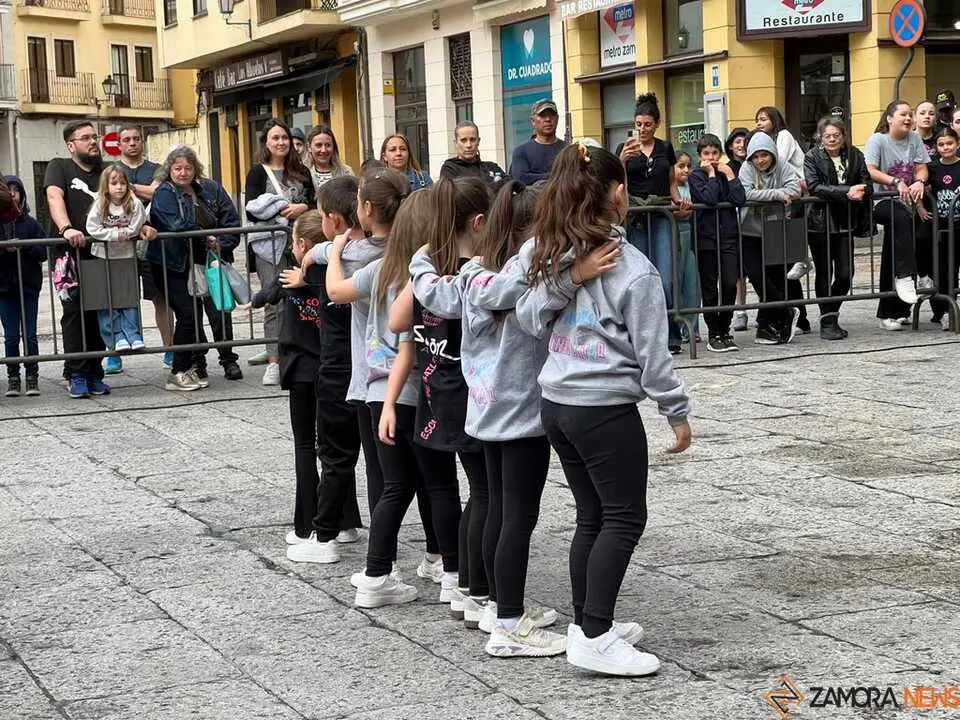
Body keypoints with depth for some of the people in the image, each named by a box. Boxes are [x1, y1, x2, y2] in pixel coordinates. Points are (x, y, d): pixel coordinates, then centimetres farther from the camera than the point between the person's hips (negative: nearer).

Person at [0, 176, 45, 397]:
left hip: (29, 287, 0)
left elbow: (43, 252, -2)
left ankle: (32, 378, 9)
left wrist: (22, 247, -15)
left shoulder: (30, 223, 2)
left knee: (30, 335, 2)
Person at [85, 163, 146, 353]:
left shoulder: (134, 204, -8)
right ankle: (116, 338, 3)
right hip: (103, 256, 0)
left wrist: (123, 234, -14)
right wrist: (116, 234, -17)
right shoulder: (99, 205, -8)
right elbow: (92, 229, -15)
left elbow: (135, 229, -12)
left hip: (127, 256, 0)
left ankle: (133, 336, 6)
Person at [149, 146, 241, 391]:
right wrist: (206, 239, -15)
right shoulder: (164, 193, -7)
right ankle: (178, 373, -4)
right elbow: (177, 226, -22)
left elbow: (232, 221, 3)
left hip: (198, 263, 5)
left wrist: (221, 244, -12)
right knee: (187, 314, -11)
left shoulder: (211, 189, 8)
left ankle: (196, 366, 17)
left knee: (195, 314, 7)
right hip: (171, 266, -5)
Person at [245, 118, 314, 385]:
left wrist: (303, 208, -7)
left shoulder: (300, 171, 16)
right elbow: (252, 210, -4)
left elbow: (313, 202, 14)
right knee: (274, 303, -5)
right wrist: (282, 210, -12)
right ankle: (274, 361, -1)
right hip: (269, 243, -3)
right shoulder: (258, 172, 5)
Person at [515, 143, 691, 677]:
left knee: (592, 517, 16)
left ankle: (588, 623, 23)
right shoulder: (634, 269, -12)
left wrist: (565, 282, -10)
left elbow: (529, 320, -3)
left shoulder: (557, 257, 5)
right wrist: (678, 411, 1)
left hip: (556, 403, 7)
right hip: (606, 408, -7)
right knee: (624, 519, 1)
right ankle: (594, 639, -2)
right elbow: (651, 353, -10)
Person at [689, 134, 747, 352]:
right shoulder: (696, 176, 1)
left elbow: (740, 199, -4)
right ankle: (714, 335, 9)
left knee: (730, 285, -4)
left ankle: (724, 331, 9)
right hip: (707, 238, -3)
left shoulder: (726, 172, 12)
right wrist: (711, 174, -9)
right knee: (710, 288, 3)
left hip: (729, 237, 3)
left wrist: (730, 176, -5)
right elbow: (709, 198, -18)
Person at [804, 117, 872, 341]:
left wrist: (860, 191, -22)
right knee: (824, 274, 4)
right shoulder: (812, 157, -4)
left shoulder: (854, 155, 6)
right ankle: (827, 321, 13)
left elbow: (867, 185, 2)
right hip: (820, 223, -3)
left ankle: (831, 315, 21)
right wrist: (846, 192, -27)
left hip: (845, 223, 3)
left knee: (845, 274, 1)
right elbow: (814, 186, -18)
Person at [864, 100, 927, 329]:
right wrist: (896, 182, -25)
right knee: (902, 218, -38)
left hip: (904, 202, 5)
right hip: (881, 201, -5)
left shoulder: (914, 139, 9)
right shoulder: (878, 140, -5)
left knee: (892, 260, 5)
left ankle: (889, 313, 12)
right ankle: (905, 277, -38)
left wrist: (919, 182, -16)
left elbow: (921, 168, 7)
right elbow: (870, 171, -16)